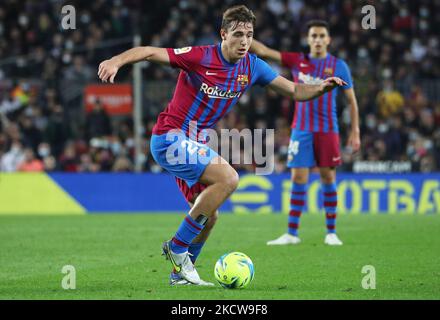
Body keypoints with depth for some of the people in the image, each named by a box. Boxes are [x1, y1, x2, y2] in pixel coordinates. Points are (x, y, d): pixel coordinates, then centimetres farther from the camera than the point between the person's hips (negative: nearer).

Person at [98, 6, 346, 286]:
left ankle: (181, 273, 29)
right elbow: (150, 52, -23)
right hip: (169, 138, -8)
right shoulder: (200, 57, -18)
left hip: (192, 145, 8)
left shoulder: (252, 66, 2)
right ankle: (178, 246, -15)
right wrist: (116, 61, -40)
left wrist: (322, 88, -11)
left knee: (209, 215, 11)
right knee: (228, 178, -25)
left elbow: (295, 91, 8)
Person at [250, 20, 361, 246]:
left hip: (327, 131, -1)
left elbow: (351, 100, 6)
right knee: (298, 179, -2)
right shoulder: (297, 61, 6)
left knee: (328, 179, 1)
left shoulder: (339, 66, 2)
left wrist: (355, 132, 1)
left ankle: (331, 233, 9)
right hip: (301, 130, 1)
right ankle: (291, 234, 0)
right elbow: (264, 51, 1)